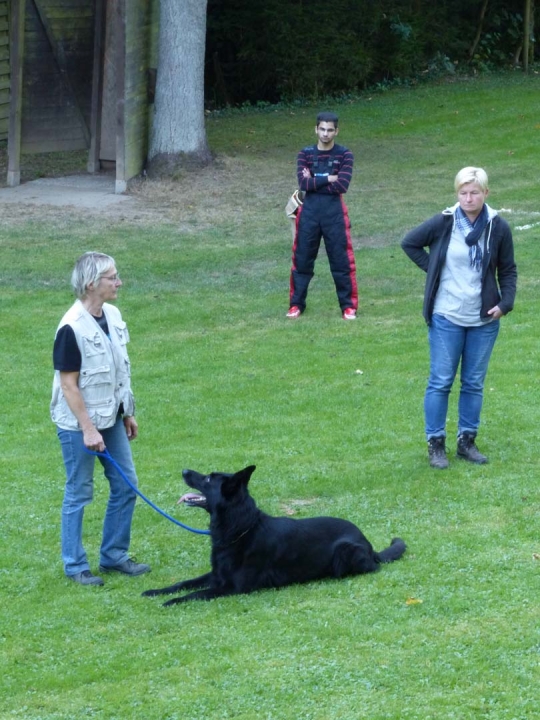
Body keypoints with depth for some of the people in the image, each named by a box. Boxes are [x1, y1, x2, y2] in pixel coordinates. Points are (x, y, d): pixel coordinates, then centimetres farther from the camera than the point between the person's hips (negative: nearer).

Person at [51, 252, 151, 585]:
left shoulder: (113, 315, 2)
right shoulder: (72, 328, -22)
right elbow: (68, 384, -19)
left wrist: (128, 413, 15)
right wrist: (88, 429, -19)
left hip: (111, 419, 8)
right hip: (78, 424, -8)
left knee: (125, 486, 11)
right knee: (79, 494, 4)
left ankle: (114, 555, 25)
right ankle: (75, 565, 15)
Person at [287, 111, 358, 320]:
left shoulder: (344, 155, 0)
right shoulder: (305, 154, 4)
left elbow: (342, 186, -13)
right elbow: (303, 184, -9)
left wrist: (314, 182, -9)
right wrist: (329, 179, -11)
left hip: (334, 211, -2)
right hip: (309, 211, 2)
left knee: (341, 260, 0)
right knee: (302, 259, 6)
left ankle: (348, 306, 9)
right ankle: (296, 304, 17)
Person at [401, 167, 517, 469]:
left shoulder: (498, 228, -4)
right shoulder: (443, 223, -9)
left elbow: (508, 270, 5)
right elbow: (409, 243, 6)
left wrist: (505, 303, -8)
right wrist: (431, 267, -4)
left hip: (484, 320, 2)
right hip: (446, 318, -2)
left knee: (474, 383, 10)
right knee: (441, 382, 2)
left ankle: (467, 441, 21)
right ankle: (436, 443, 10)